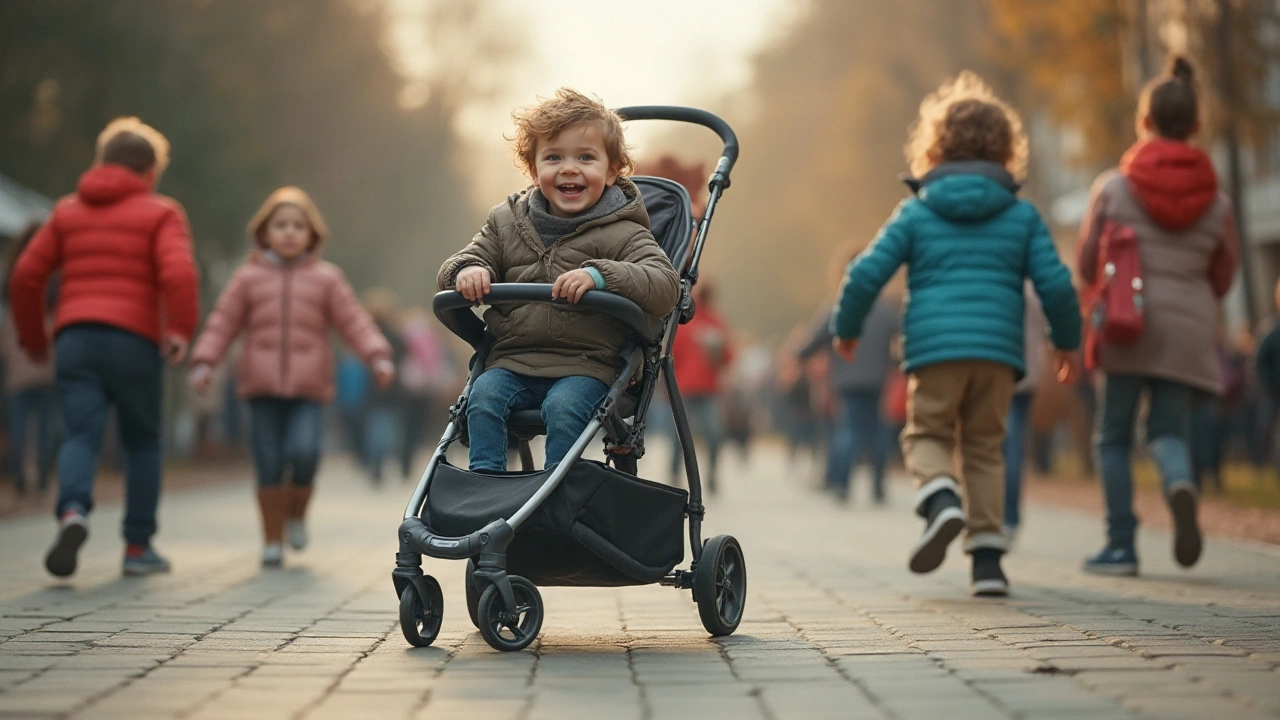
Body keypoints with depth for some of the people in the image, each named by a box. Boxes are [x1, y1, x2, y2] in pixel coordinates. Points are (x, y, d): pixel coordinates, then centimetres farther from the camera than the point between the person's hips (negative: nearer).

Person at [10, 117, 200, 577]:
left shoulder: (68, 211, 17)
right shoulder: (161, 213, 6)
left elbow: (27, 275, 11)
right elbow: (178, 272, -14)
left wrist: (33, 338, 20)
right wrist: (181, 330, -14)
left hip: (74, 338, 2)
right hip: (134, 341, -2)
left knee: (82, 436, -2)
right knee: (142, 442, 12)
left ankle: (73, 513, -32)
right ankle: (138, 547, 14)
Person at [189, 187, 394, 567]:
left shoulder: (326, 279, 9)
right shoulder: (248, 278, 9)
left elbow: (354, 321, 2)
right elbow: (222, 324, 6)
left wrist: (378, 357, -10)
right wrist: (204, 362, -5)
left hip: (307, 387, -1)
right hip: (262, 386, 1)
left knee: (304, 452, -19)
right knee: (269, 465, -2)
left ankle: (297, 513, 10)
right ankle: (273, 541, 11)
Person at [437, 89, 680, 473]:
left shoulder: (621, 233, -2)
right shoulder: (507, 221, 13)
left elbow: (665, 285, -16)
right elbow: (463, 261, 17)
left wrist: (599, 275, -32)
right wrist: (467, 271, -10)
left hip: (585, 366, -4)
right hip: (513, 361, 4)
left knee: (562, 407, -30)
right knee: (484, 395, -22)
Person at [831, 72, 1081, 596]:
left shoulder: (915, 212, 7)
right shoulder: (1022, 215, 9)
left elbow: (866, 274, 2)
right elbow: (1055, 283, 4)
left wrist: (846, 328, 17)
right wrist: (1067, 340, 20)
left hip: (934, 347, -1)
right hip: (998, 350, 2)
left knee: (926, 435, 11)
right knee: (985, 449, 11)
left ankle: (941, 501, -21)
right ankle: (987, 558, 5)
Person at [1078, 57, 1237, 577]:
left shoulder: (1113, 187, -3)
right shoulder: (1216, 201, 4)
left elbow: (1088, 266, 3)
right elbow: (1222, 279, 10)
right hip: (1189, 330, 2)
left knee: (1114, 435, 8)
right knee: (1169, 429, 8)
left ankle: (1121, 546, 5)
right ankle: (1181, 485, -26)